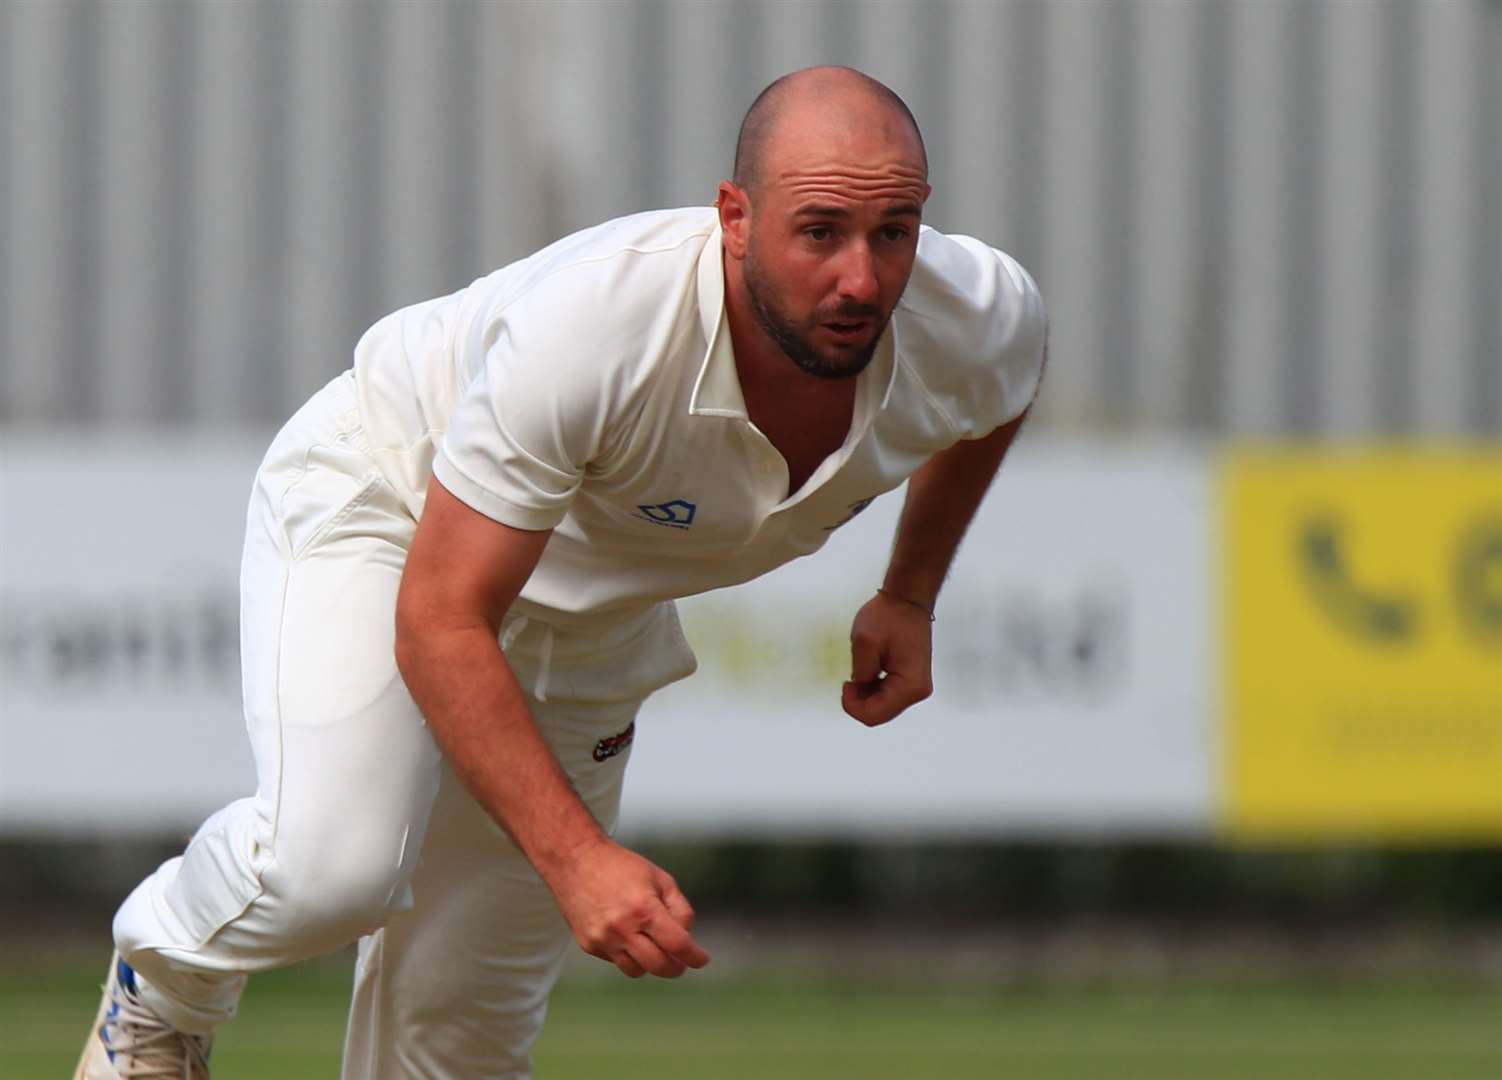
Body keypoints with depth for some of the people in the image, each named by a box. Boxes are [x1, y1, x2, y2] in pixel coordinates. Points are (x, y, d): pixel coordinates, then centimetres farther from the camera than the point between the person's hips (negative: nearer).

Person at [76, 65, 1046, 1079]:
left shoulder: (981, 324, -24)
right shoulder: (590, 329, -42)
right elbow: (439, 621, -37)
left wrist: (910, 596, 2)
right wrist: (577, 856, -45)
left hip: (597, 608, 5)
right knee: (333, 863, -29)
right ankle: (165, 981, 5)